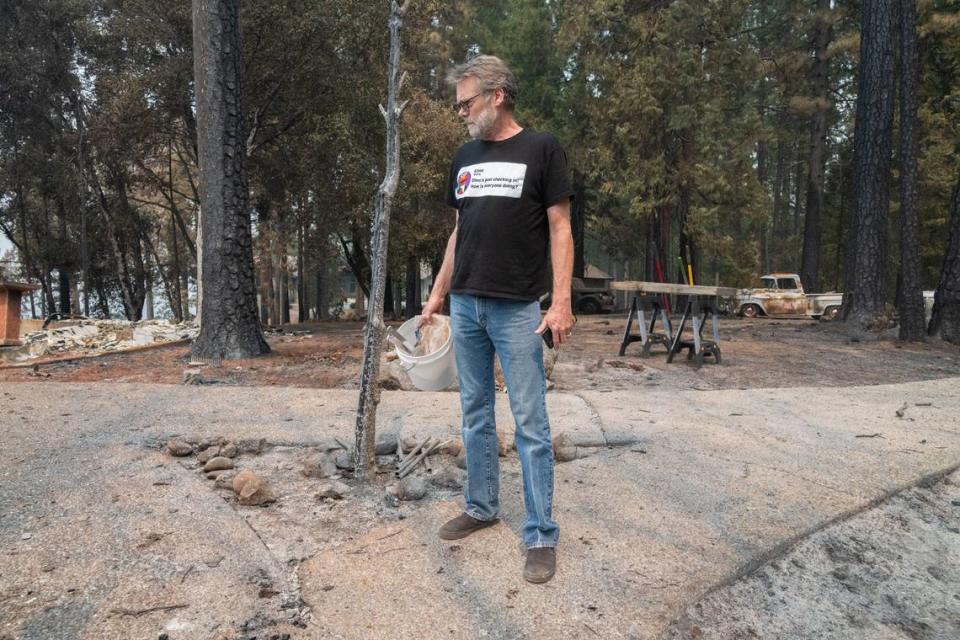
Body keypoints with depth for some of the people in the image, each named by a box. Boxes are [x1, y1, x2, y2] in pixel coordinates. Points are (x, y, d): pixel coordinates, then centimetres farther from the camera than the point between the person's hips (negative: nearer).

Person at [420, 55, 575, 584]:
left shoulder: (541, 149, -3)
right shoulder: (464, 158, 14)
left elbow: (559, 227, -6)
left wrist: (561, 301, -13)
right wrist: (438, 293, 16)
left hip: (517, 308, -6)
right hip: (466, 306, 6)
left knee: (530, 423, -2)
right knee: (475, 414, 14)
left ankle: (541, 536, 8)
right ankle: (481, 507, 29)